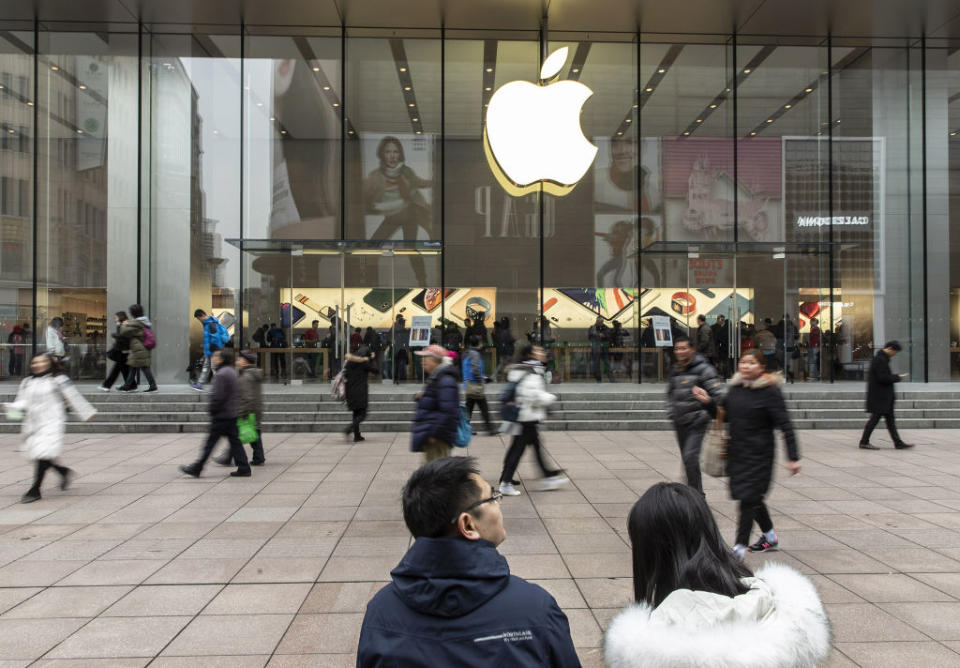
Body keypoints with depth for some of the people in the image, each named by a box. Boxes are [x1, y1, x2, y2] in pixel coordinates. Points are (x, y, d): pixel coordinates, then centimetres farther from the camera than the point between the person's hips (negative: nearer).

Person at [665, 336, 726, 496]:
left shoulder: (703, 369, -10)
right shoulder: (675, 370, 12)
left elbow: (719, 393, -13)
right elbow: (670, 393, 25)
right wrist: (671, 412, 13)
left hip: (697, 421, -7)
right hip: (680, 422, 7)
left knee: (690, 456, -18)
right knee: (686, 459, 14)